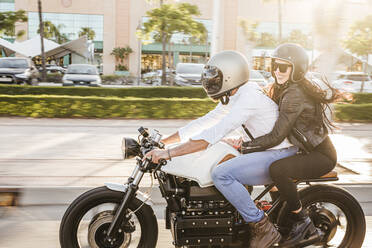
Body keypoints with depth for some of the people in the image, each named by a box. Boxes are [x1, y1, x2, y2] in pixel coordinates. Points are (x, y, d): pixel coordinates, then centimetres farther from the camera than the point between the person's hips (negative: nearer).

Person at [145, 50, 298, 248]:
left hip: (280, 154, -10)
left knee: (221, 174, -26)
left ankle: (264, 229, -15)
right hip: (266, 151, 10)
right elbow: (205, 122, 11)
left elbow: (214, 134, -32)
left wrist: (168, 153, -34)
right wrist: (163, 141, 5)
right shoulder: (234, 98, 9)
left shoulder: (249, 96, -23)